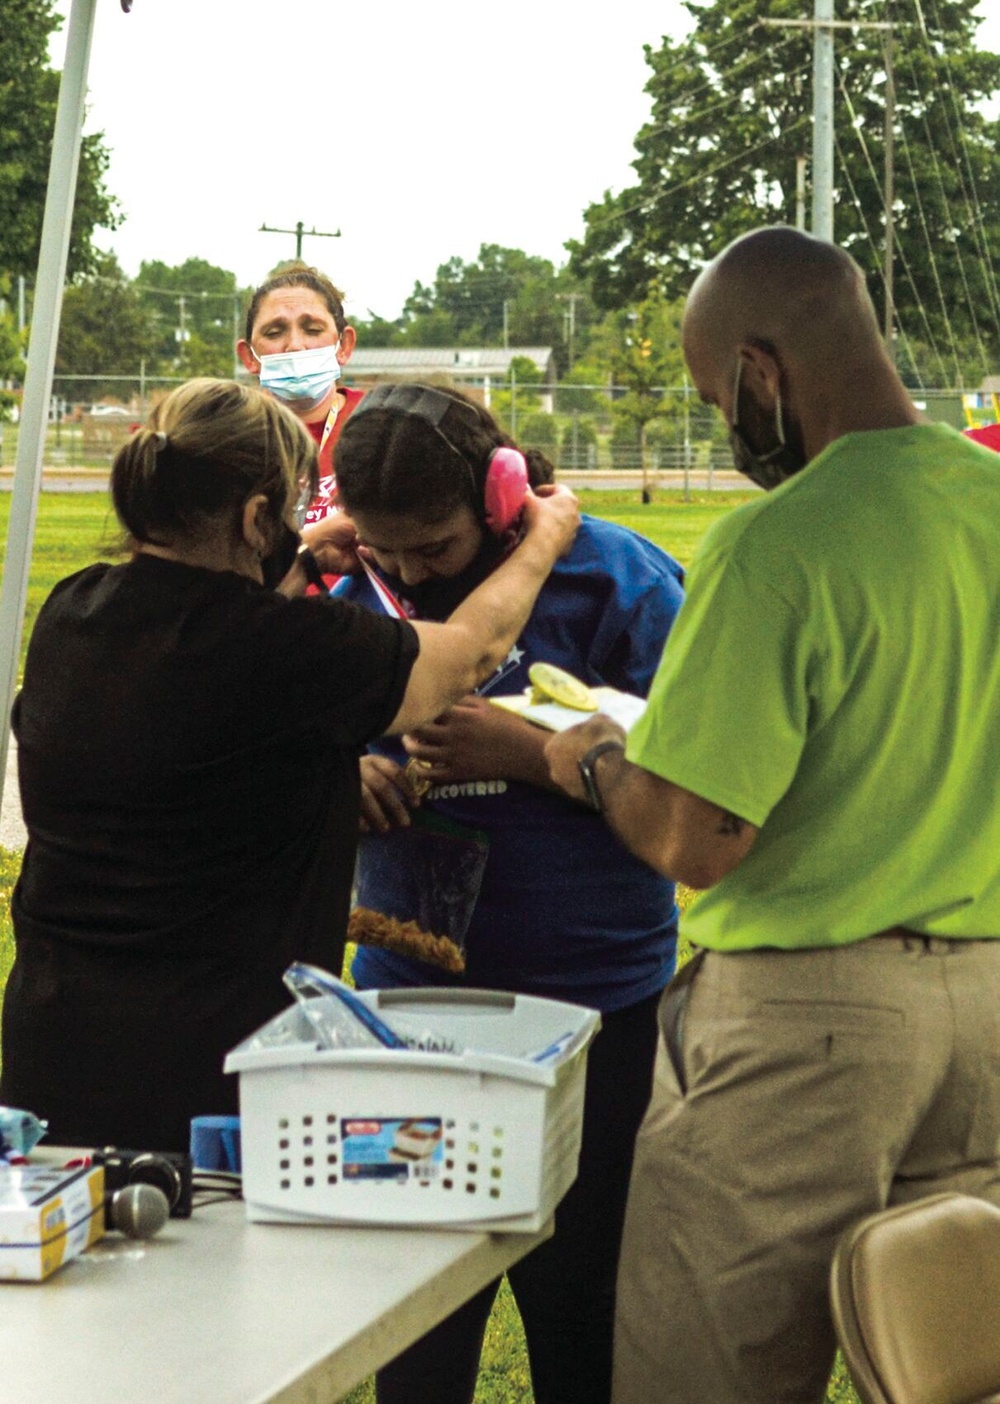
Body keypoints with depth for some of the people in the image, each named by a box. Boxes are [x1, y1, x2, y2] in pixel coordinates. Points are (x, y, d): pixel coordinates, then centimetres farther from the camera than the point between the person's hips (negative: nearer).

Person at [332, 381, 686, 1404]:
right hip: (406, 995, 4)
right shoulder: (355, 599, 6)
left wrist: (527, 753, -19)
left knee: (575, 1313, 5)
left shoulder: (610, 579, -7)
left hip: (591, 1009, -3)